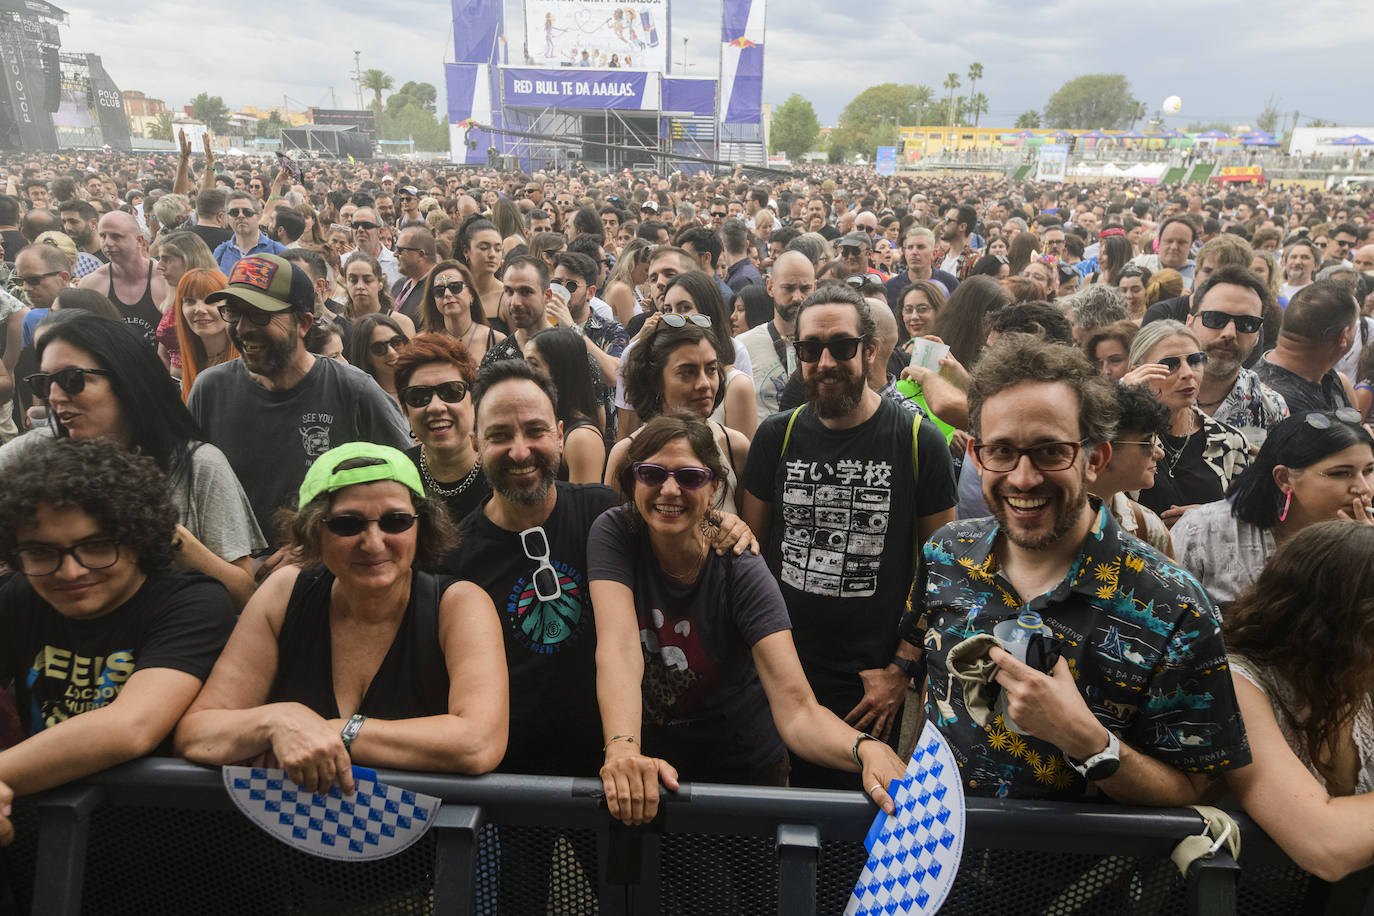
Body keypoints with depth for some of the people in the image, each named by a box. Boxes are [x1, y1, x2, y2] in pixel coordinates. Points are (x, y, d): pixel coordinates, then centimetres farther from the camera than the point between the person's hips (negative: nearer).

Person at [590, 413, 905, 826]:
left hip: (743, 768, -1)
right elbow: (619, 644, -33)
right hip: (648, 762, 1)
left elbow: (796, 709, -30)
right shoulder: (615, 535, -17)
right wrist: (622, 747, -50)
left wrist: (864, 749, -50)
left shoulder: (742, 571, -22)